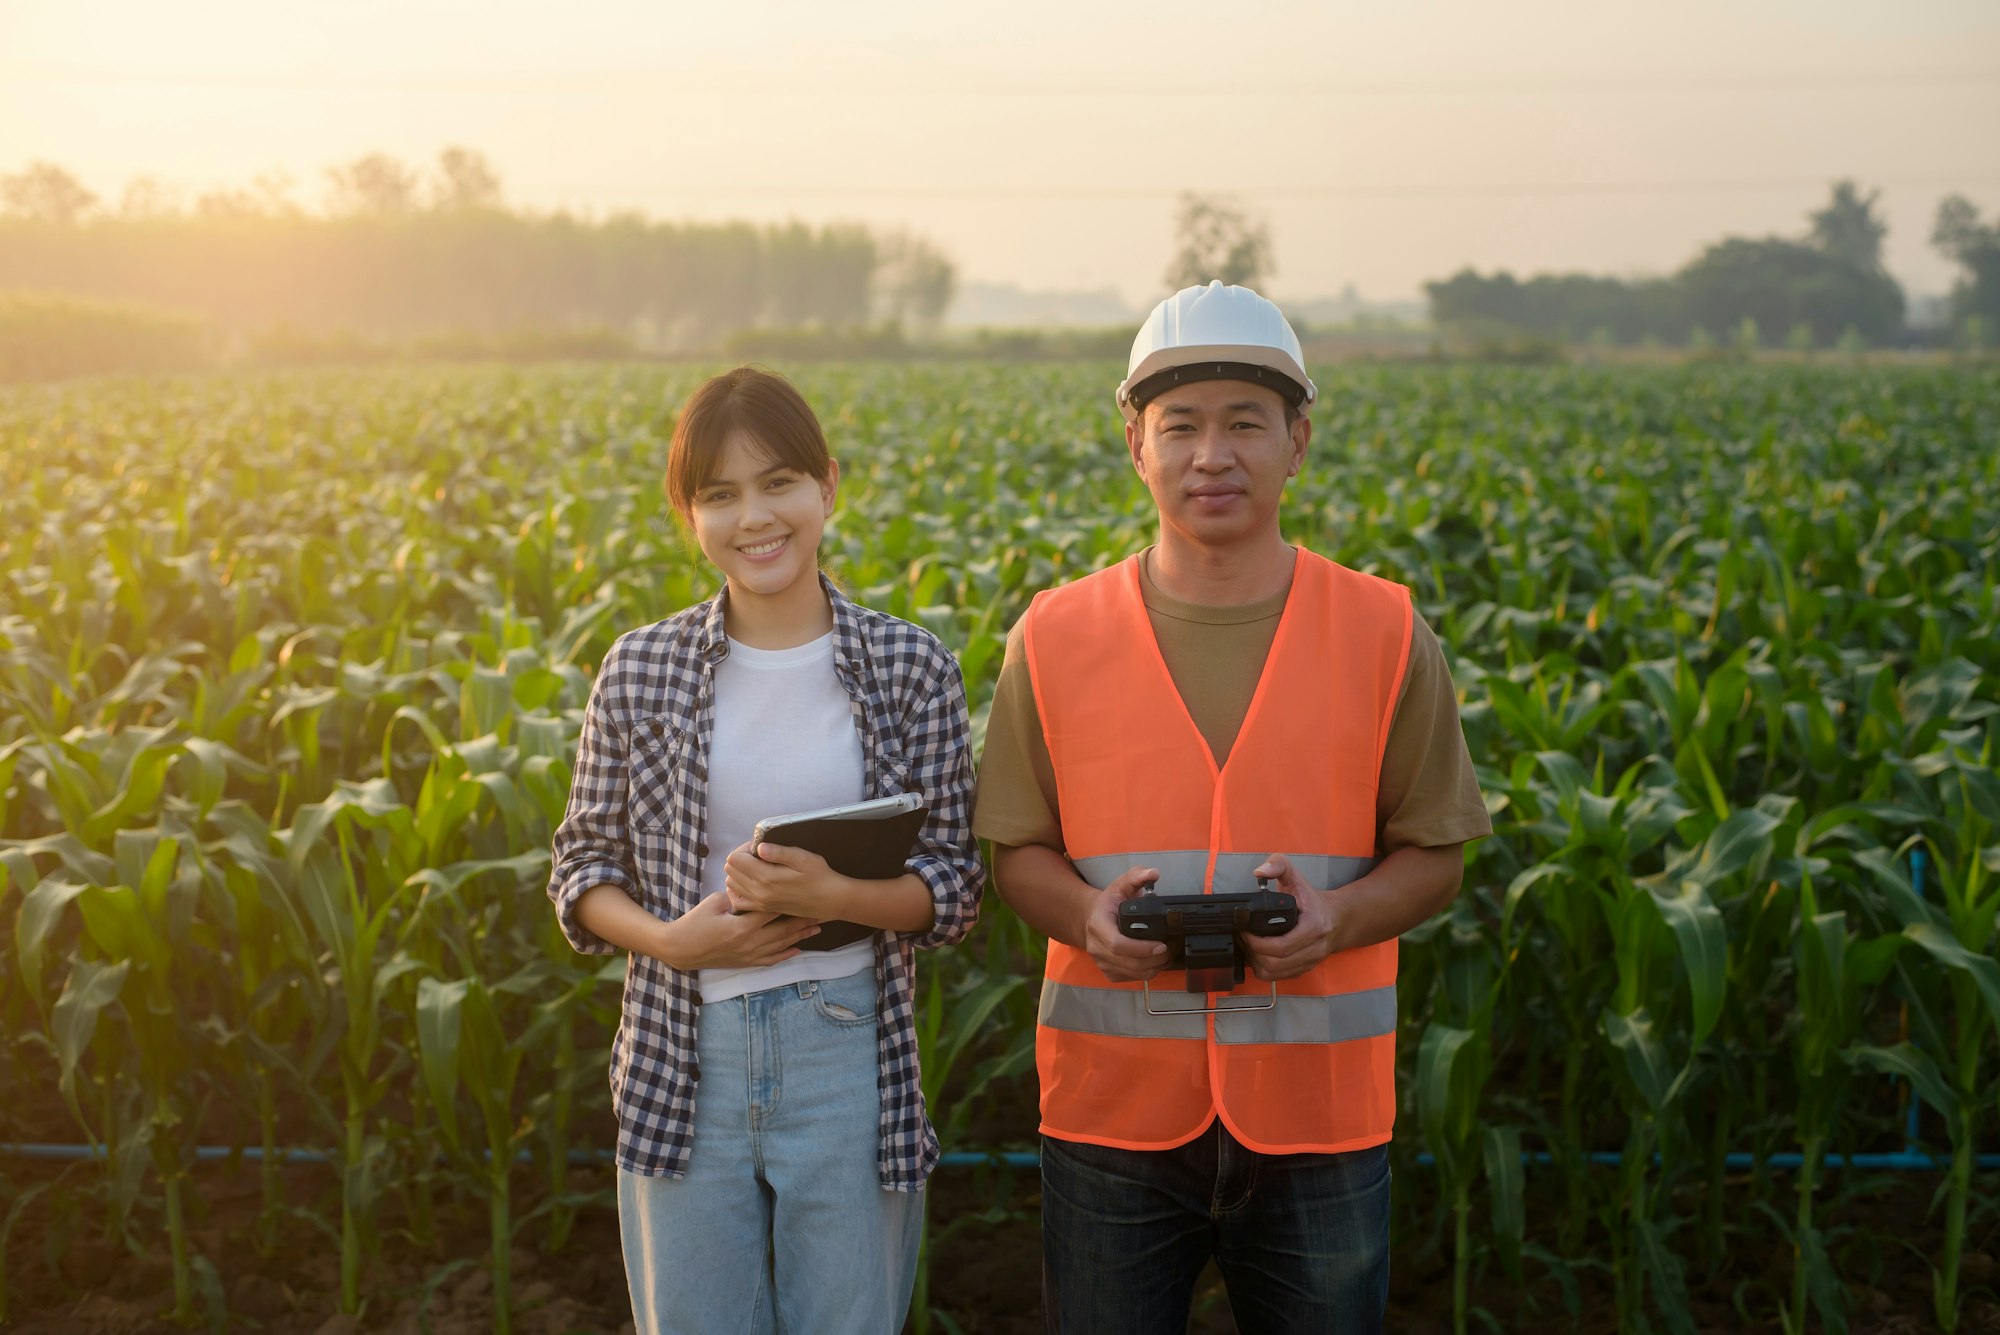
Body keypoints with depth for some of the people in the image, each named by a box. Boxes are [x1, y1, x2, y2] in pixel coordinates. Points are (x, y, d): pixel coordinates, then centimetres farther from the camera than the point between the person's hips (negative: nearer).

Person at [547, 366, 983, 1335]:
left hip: (850, 1057, -1)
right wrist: (670, 937, -13)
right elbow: (582, 866, 6)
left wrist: (834, 896, -21)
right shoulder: (641, 671, 1)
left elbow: (955, 884, -2)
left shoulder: (911, 667, -2)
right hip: (684, 1064, 1)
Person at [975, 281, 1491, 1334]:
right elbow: (1016, 852, 6)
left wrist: (1339, 915, -17)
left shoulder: (1384, 636, -1)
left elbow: (1435, 855, 4)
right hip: (1112, 1104, 0)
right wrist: (1086, 914, -16)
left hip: (1317, 1112, 0)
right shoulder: (1057, 638, 0)